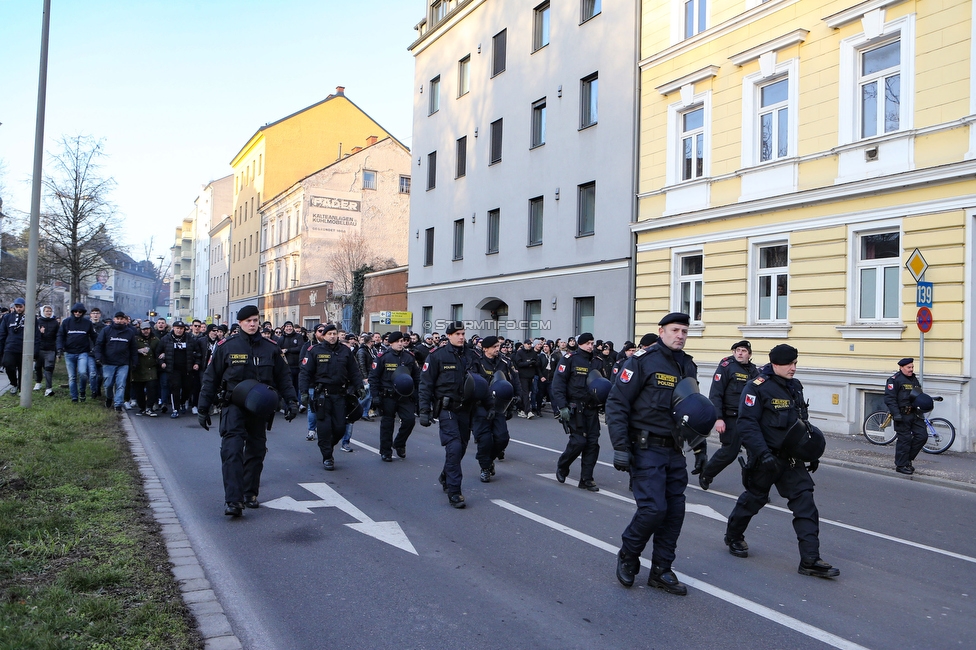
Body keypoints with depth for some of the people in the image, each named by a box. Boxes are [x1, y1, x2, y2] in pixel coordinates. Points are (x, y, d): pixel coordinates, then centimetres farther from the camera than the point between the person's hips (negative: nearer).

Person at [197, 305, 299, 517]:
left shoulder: (270, 348, 6)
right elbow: (211, 378, 3)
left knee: (256, 451, 11)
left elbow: (283, 377, 11)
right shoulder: (227, 346, -1)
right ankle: (233, 500, -18)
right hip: (233, 405, -3)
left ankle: (250, 494, 25)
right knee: (232, 450, -16)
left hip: (260, 408, 3)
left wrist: (291, 401, 0)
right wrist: (203, 407, 2)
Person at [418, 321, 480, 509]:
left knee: (461, 447, 13)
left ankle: (445, 477, 39)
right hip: (447, 409, -5)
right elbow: (425, 385, -5)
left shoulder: (471, 356, 6)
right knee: (454, 447, -14)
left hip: (465, 409, 5)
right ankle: (454, 492, -7)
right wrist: (425, 411, -9)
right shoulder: (437, 356, -6)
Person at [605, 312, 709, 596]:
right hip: (646, 449, -7)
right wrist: (621, 447, -18)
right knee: (653, 508, -12)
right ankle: (627, 556, 15)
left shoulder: (688, 366, 11)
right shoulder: (643, 360, -11)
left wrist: (700, 448, 14)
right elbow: (616, 403, -13)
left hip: (674, 451, 7)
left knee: (675, 511, 6)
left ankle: (661, 571, 21)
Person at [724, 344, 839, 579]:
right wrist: (763, 453, -29)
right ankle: (733, 536, 35)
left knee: (805, 502, -3)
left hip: (792, 459, 6)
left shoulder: (795, 387, 10)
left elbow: (803, 422, 20)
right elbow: (747, 424, -21)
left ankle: (810, 560, -1)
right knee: (754, 498, 10)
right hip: (767, 458, -6)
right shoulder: (758, 387, -14)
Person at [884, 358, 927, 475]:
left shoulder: (914, 379, 17)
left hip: (915, 414, 8)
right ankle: (901, 465, 6)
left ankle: (908, 458, 18)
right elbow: (889, 398, -16)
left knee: (922, 436, 2)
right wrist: (896, 414, -22)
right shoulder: (894, 380, -9)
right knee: (904, 439, -4)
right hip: (902, 415, -8)